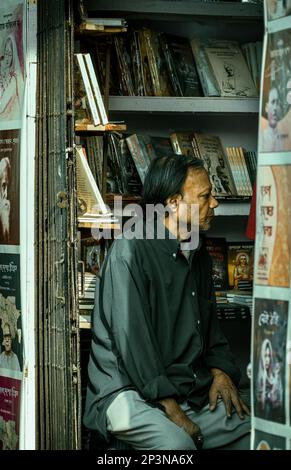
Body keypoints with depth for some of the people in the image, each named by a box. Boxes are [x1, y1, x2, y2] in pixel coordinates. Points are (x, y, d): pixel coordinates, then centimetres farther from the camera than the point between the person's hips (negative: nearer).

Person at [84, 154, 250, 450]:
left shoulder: (198, 255, 15)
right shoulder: (130, 252, -13)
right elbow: (132, 340, -19)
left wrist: (220, 370, 5)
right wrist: (172, 411, -21)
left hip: (193, 390, 8)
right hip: (130, 392, -8)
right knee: (176, 443, -34)